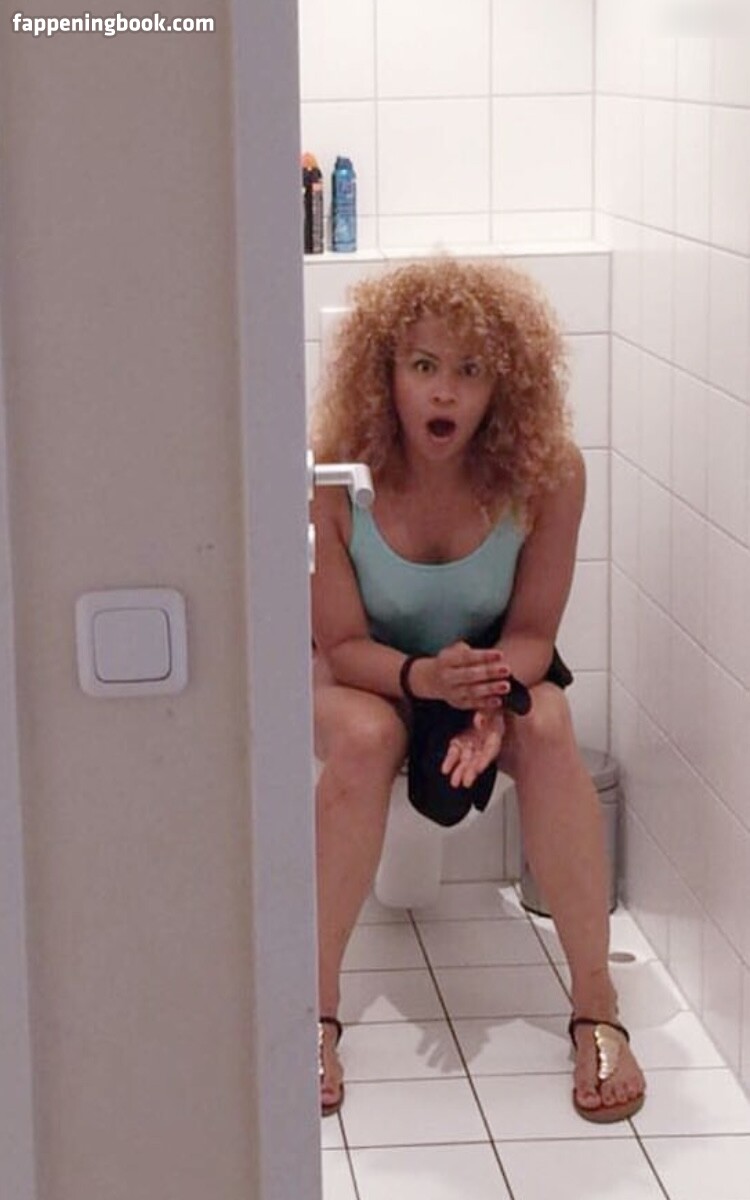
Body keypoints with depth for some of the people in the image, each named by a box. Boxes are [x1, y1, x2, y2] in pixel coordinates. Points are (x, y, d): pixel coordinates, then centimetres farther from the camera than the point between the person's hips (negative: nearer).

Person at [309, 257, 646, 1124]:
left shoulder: (546, 474, -23)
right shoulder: (336, 477, -26)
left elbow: (532, 632, -14)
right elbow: (342, 644, -19)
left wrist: (495, 696, -37)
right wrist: (424, 677, -40)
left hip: (493, 666, 1)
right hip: (363, 671, -1)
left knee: (547, 730, -31)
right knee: (365, 737, -35)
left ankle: (596, 1007, -23)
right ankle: (316, 1008, -24)